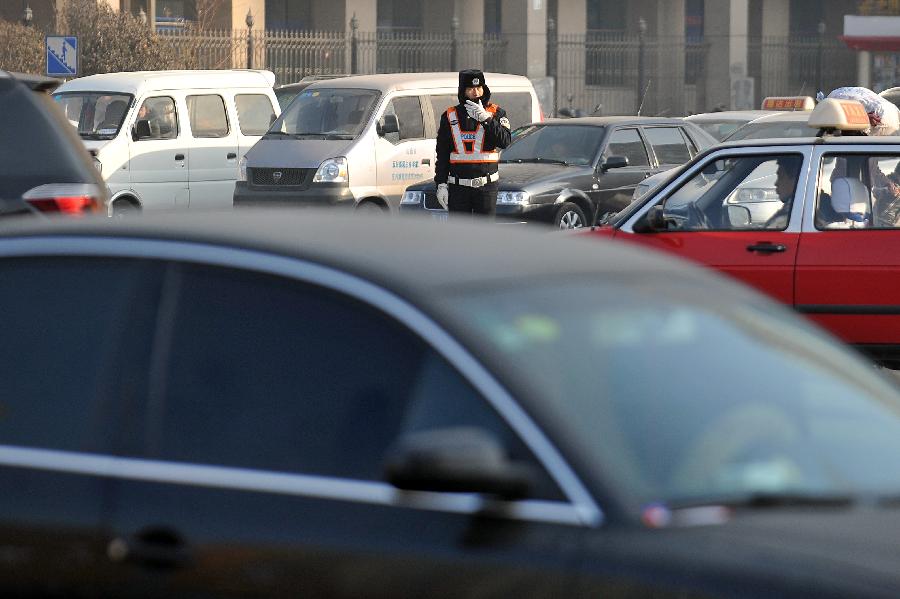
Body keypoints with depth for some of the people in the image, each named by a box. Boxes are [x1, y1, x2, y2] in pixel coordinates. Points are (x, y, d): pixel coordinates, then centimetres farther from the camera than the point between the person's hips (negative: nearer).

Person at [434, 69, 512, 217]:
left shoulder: (496, 113, 3)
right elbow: (442, 155, 8)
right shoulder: (450, 117, 7)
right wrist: (441, 184, 1)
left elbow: (505, 141, -14)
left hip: (486, 186, -1)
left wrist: (485, 118, -20)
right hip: (458, 187, 1)